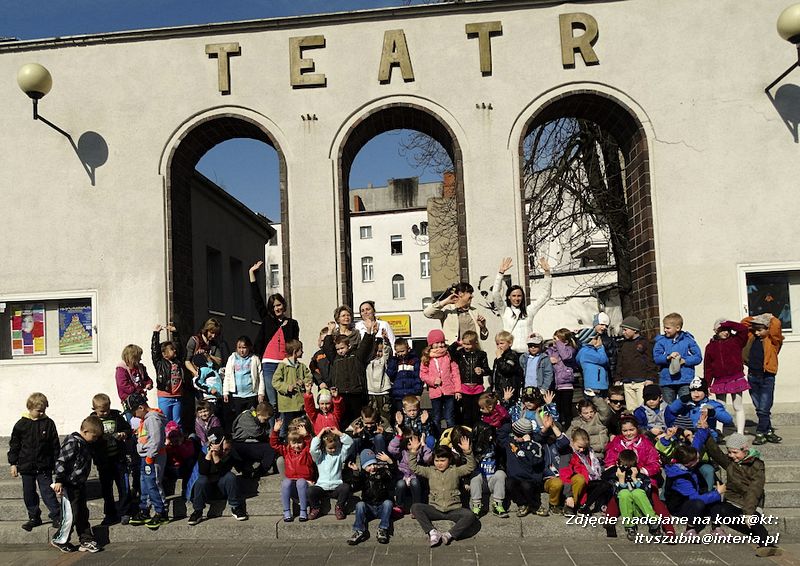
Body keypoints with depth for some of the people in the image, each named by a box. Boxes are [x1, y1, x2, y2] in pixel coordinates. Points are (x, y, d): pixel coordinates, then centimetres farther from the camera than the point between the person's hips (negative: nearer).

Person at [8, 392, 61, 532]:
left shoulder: (48, 423, -5)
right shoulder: (21, 424, -4)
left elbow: (55, 445, 1)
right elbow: (14, 445, 4)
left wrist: (57, 464, 2)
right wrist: (13, 463, 3)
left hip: (44, 467, -2)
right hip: (26, 466, 2)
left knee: (47, 492, -2)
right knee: (29, 494, 12)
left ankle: (57, 516, 6)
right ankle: (34, 517, 26)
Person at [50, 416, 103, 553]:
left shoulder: (85, 444, 9)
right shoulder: (72, 443, -20)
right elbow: (61, 462, -23)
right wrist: (58, 481, -24)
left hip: (80, 485, 9)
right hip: (69, 486, -9)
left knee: (83, 514, 13)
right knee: (70, 516, -2)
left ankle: (86, 540, 20)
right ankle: (59, 540, 18)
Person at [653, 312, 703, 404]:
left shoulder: (687, 340, 1)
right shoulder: (661, 341, 3)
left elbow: (698, 357, -2)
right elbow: (656, 358, -6)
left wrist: (684, 361, -13)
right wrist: (667, 357, -22)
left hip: (685, 380, -2)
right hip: (666, 382, 2)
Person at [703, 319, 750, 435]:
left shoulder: (736, 340, 2)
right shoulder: (710, 346, 6)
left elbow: (743, 329, -17)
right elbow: (707, 367, 5)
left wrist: (727, 324, -12)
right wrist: (707, 384, 2)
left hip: (736, 378, -2)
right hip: (719, 381, 2)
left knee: (738, 407, 4)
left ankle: (740, 433, 7)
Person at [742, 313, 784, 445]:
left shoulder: (773, 340, -5)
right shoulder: (752, 337, 8)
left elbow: (776, 325, -20)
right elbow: (744, 323, 18)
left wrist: (768, 318, -3)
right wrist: (756, 320, 10)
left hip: (767, 377, -5)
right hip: (752, 376, 5)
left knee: (764, 409, -7)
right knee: (759, 409, 10)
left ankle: (760, 433, 1)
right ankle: (768, 431, 20)